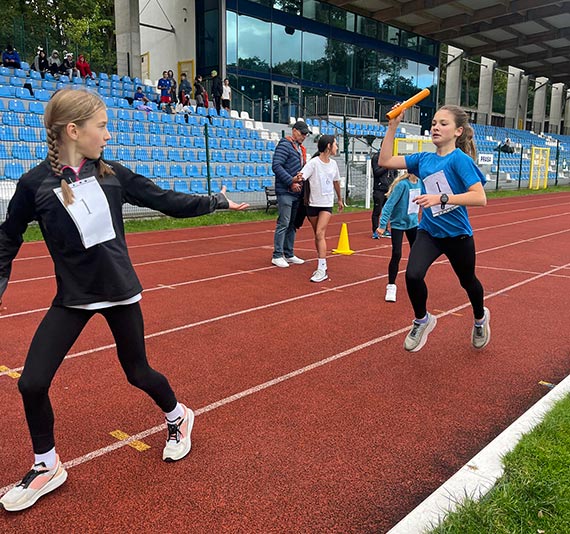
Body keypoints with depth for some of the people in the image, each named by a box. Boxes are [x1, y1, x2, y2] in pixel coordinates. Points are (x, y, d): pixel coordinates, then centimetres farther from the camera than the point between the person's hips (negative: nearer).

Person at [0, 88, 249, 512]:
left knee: (138, 372, 11)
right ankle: (47, 468, 22)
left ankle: (179, 418, 42)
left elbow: (166, 201, 4)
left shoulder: (111, 173, -5)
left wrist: (217, 201, 7)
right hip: (72, 298, 0)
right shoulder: (35, 184, -10)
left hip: (120, 291, 1)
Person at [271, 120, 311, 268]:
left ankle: (289, 254, 20)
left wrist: (300, 177, -1)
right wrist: (291, 182, -20)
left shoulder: (301, 149, 18)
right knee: (283, 223, -7)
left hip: (297, 192, 9)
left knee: (292, 224, 12)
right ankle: (277, 256, 0)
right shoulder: (284, 145, -8)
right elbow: (276, 166, -18)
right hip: (285, 192, -9)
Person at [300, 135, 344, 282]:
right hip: (313, 204, -1)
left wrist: (340, 199, 30)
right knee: (318, 235, 9)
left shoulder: (333, 164, 5)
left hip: (327, 204, 1)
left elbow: (336, 182, 21)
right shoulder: (314, 162, -11)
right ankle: (322, 264, 25)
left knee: (320, 234, -14)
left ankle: (322, 270, -17)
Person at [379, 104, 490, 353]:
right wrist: (392, 126, -2)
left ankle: (480, 318, 51)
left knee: (467, 281, 18)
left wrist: (441, 198, -36)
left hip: (457, 234, -3)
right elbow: (385, 161, 4)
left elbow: (480, 197, -26)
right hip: (428, 231, 4)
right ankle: (422, 320, 9)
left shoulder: (460, 159, -16)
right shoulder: (423, 159, 2)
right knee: (413, 275, -20)